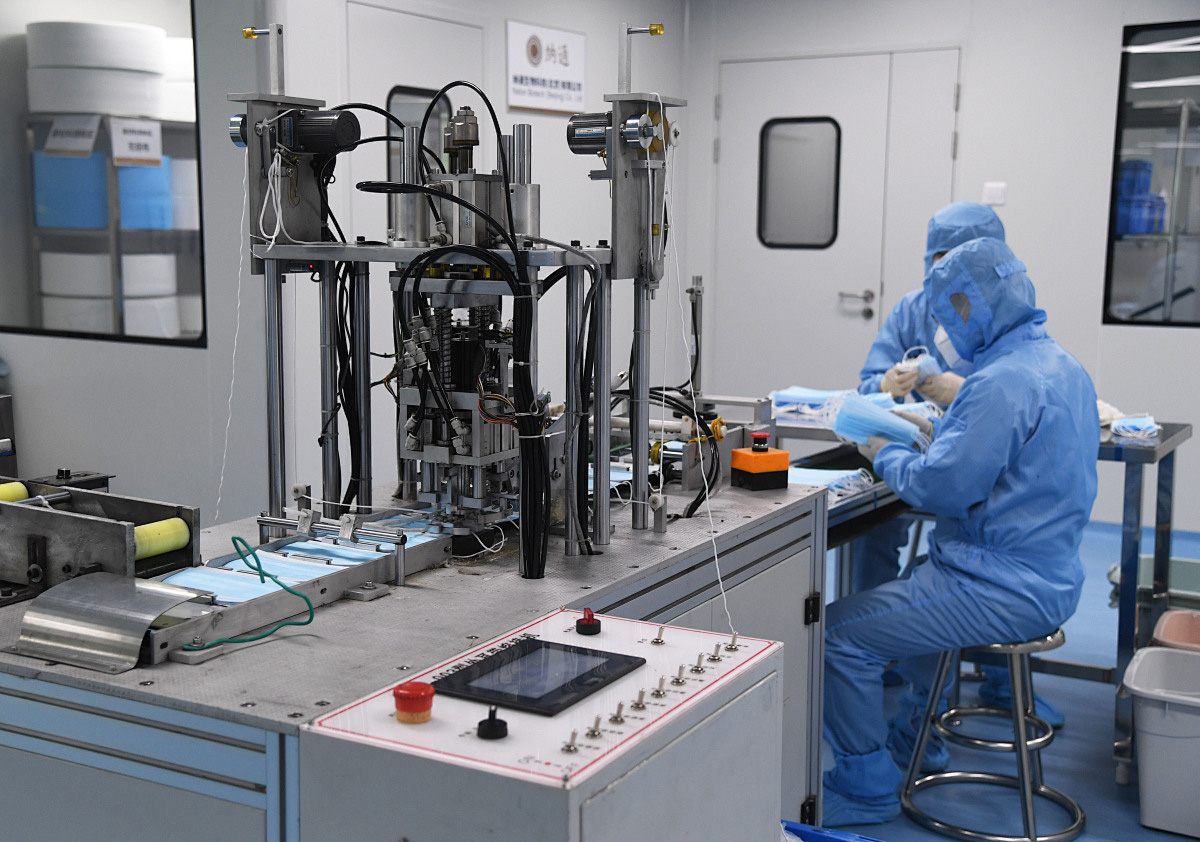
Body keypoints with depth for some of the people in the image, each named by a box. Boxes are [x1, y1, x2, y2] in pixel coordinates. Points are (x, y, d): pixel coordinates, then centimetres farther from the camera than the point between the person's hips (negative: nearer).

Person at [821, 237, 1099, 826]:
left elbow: (942, 487, -24)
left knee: (839, 632, -9)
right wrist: (936, 430, 15)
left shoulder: (1003, 382, -24)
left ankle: (868, 786, 4)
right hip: (1047, 578, 11)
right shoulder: (1060, 365, 10)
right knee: (894, 593, 32)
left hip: (1005, 592, -11)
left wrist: (884, 455, -7)